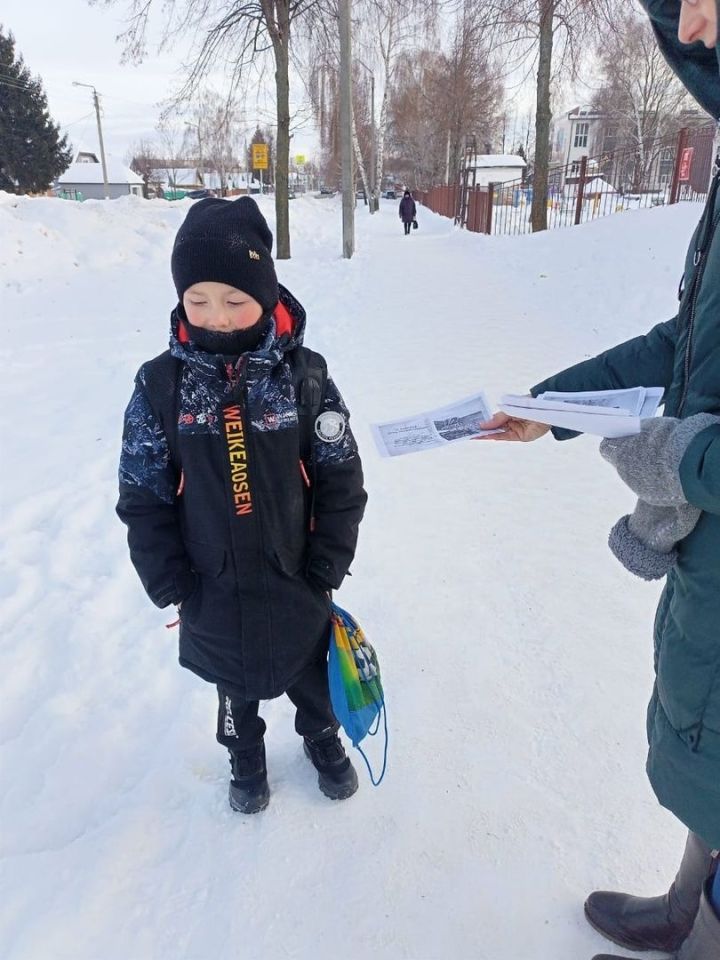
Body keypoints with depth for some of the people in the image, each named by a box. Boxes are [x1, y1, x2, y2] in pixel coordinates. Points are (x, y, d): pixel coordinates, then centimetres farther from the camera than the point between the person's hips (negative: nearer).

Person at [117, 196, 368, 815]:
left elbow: (342, 478, -9)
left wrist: (328, 562, -9)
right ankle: (246, 757, 52)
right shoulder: (161, 384, -12)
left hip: (297, 578, 0)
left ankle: (323, 737, 53)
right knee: (234, 677, 24)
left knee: (310, 667, 23)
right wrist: (168, 579, -8)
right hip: (214, 585, 1)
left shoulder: (304, 375, -14)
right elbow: (142, 495, -7)